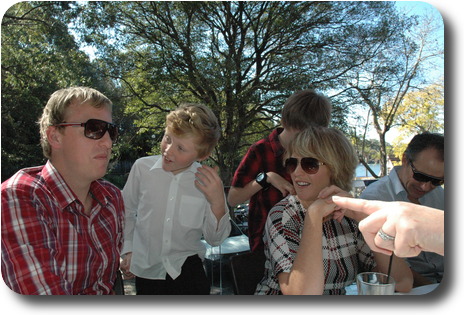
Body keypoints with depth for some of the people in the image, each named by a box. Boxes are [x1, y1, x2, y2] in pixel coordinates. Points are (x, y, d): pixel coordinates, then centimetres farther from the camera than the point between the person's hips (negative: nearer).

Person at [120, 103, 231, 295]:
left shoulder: (207, 181, -12)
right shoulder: (142, 167, -12)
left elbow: (214, 239, -7)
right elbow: (127, 212, 7)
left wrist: (218, 203, -21)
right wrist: (127, 250, 5)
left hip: (187, 269, -1)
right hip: (146, 270, 1)